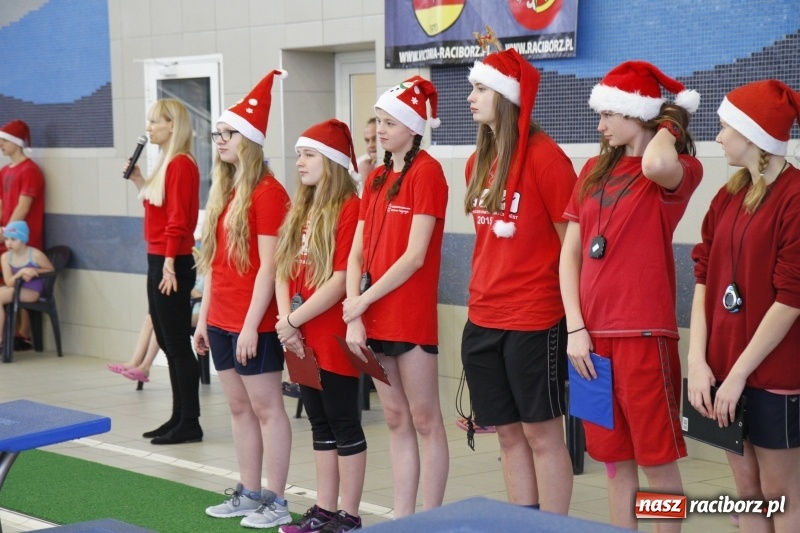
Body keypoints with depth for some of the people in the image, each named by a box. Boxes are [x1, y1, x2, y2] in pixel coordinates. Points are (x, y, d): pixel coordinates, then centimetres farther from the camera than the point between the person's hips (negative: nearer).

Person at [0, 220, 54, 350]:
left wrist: (34, 272, -14)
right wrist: (20, 273, -23)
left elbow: (51, 271, 1)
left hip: (31, 292, -6)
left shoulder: (35, 255, -10)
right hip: (15, 290, 6)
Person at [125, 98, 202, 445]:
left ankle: (190, 424, 1)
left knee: (178, 345, -5)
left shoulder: (181, 164, -14)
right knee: (168, 344, 14)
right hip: (156, 260, 10)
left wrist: (170, 264, -22)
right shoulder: (166, 163, 14)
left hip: (171, 263, -10)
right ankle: (179, 418, 21)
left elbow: (178, 220, -19)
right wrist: (139, 181, 11)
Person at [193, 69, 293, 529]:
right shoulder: (223, 190, 13)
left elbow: (268, 266, -17)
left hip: (254, 322, -8)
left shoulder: (267, 191, -12)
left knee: (267, 407, -1)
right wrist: (204, 318, 14)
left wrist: (251, 324, -19)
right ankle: (250, 493, 22)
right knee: (240, 408, 13)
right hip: (221, 320, 8)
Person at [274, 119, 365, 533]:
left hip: (334, 338, -8)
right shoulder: (300, 208, 13)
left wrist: (294, 320, -14)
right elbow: (283, 270, 10)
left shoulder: (349, 208, -12)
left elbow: (340, 281, -18)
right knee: (319, 424, 13)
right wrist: (286, 322, -4)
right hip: (302, 340, 8)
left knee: (344, 424, 0)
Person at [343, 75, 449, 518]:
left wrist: (363, 301, -11)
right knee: (396, 420, 12)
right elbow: (356, 253, 9)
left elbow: (415, 256, -15)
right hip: (374, 319, 7)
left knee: (424, 420, 0)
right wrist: (353, 318, -2)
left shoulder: (426, 173, -9)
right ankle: (401, 518, 18)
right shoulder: (376, 179, 14)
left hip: (411, 318, -7)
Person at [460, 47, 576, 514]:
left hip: (535, 321, -7)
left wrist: (572, 319, -10)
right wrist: (482, 298, 14)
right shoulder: (479, 161, 9)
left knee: (542, 433, 1)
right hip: (483, 321, 7)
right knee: (509, 434, 12)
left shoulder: (544, 157, -13)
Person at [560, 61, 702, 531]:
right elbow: (570, 252, 10)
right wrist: (576, 328, -1)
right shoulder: (595, 170, 13)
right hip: (594, 335, 6)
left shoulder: (679, 170, -6)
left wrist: (667, 127, -11)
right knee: (615, 459, 12)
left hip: (645, 334, -6)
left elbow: (657, 164, -33)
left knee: (657, 458, 1)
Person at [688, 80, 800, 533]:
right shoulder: (729, 197, 10)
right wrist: (699, 361, -4)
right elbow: (705, 277, 6)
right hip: (725, 369, 7)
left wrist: (738, 374, -15)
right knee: (747, 489, 13)